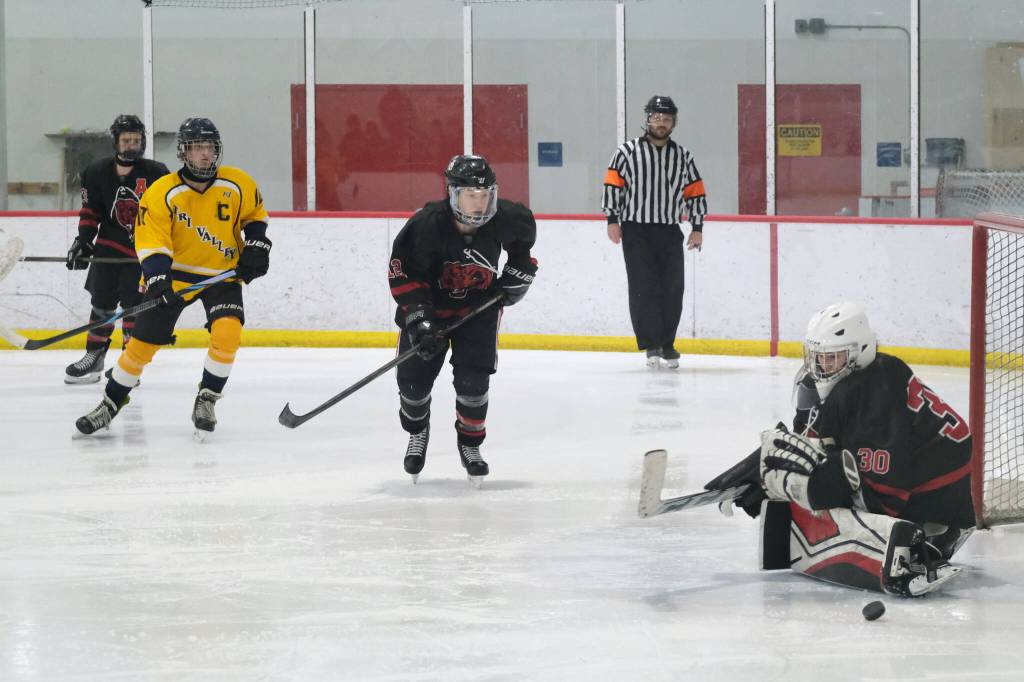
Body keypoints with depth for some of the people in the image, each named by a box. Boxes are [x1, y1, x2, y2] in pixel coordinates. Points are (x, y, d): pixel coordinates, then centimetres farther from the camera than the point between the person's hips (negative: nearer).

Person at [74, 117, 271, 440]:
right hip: (175, 273, -1)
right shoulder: (162, 193, -18)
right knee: (143, 342, 0)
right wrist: (157, 275, -34)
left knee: (227, 332, -24)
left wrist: (256, 247, -2)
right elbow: (151, 240, -20)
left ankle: (206, 400, -5)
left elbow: (255, 214, 10)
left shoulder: (238, 185, -10)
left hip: (222, 273, 1)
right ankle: (110, 404, 19)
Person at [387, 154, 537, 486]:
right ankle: (417, 432, 32)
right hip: (429, 304, -1)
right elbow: (402, 275, -25)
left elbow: (525, 229, 6)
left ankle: (470, 442, 12)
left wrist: (519, 270, 4)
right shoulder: (426, 225, -30)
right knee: (413, 378, -2)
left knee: (473, 377, -13)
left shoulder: (504, 219, -20)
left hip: (479, 304, 1)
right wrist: (419, 321, -30)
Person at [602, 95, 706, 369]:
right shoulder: (627, 151, 1)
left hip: (670, 233, 3)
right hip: (636, 231, -3)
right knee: (644, 288, -9)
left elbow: (695, 192, 13)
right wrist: (612, 219, -7)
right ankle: (652, 345, -8)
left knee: (672, 290, 1)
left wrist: (697, 227, 8)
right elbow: (613, 184, -1)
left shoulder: (683, 156, 11)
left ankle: (666, 344, 13)